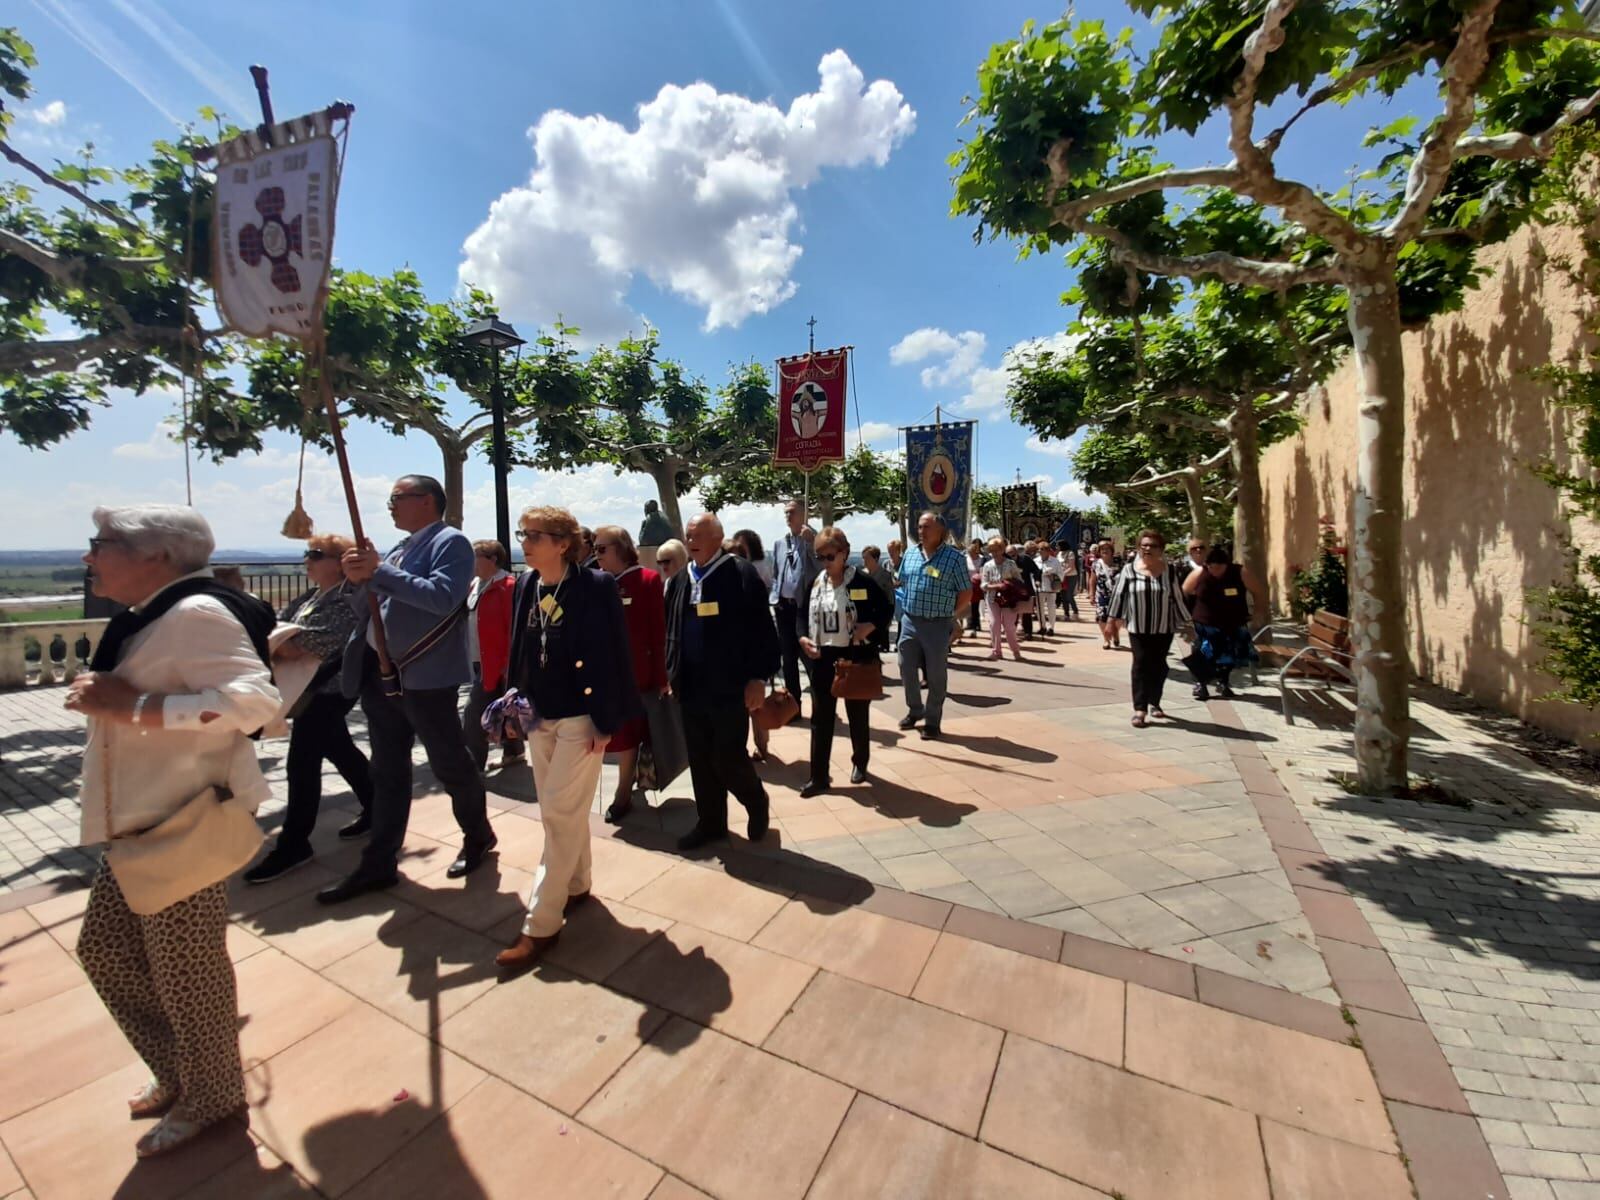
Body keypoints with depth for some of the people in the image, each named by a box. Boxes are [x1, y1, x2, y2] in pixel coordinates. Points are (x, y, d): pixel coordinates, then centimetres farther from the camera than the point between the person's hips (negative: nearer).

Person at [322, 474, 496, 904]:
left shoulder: (450, 542, -8)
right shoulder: (398, 550, 17)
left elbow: (443, 597, -25)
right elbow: (364, 611, 15)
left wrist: (380, 571, -22)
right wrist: (359, 578, -4)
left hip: (425, 677, -8)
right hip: (379, 674, 8)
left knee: (449, 765, 6)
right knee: (387, 772, 15)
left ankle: (478, 837, 27)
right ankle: (378, 864, 26)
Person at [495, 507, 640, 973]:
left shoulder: (596, 586, -15)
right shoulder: (526, 585, 4)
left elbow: (612, 655, -16)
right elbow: (520, 650, 12)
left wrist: (606, 721, -16)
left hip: (581, 717, -6)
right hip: (539, 716, 7)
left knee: (561, 814, -1)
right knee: (560, 811, 17)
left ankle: (541, 924, 12)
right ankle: (575, 886, 38)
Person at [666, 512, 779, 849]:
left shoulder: (742, 574, -8)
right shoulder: (679, 579, 10)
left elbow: (762, 630, -10)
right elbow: (670, 632, 16)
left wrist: (758, 678, -14)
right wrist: (670, 674, 11)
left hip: (730, 687, -6)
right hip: (691, 687, 6)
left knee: (728, 759, -1)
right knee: (700, 762, 13)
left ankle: (757, 803, 28)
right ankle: (710, 823, 30)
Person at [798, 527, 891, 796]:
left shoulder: (862, 581, -10)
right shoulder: (816, 583, 3)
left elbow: (886, 609, -4)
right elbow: (805, 615, 13)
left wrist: (870, 627, -21)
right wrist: (803, 638, -4)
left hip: (855, 657, -3)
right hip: (823, 658, 4)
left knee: (857, 716, 14)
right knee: (820, 719, 5)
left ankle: (860, 763, 37)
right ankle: (819, 776, 14)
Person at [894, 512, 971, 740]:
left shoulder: (955, 557, -8)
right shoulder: (910, 554, 8)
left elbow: (966, 593, -4)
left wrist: (950, 615, -2)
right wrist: (906, 608, 10)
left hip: (938, 625, -5)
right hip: (910, 621, 5)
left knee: (936, 675, 6)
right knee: (907, 669, 12)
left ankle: (932, 721, 20)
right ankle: (915, 710, 33)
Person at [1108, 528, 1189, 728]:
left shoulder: (1169, 570, 0)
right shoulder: (1129, 569, -4)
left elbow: (1177, 597, 5)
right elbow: (1119, 594, 1)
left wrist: (1185, 623, 7)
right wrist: (1116, 617, 3)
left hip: (1164, 628, 2)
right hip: (1138, 627, -2)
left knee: (1158, 666, 10)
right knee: (1141, 665, -4)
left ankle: (1154, 703, 27)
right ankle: (1139, 709, -4)